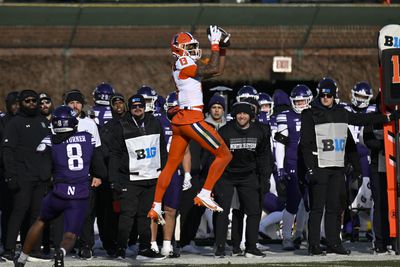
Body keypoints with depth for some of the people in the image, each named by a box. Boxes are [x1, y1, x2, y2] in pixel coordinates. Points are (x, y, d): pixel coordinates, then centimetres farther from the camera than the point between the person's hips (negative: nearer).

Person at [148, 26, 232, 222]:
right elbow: (213, 70, -18)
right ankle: (204, 195, -7)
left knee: (171, 164, 13)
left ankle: (156, 207, 14)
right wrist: (215, 45, -11)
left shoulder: (185, 64, 19)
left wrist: (221, 49, 19)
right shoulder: (184, 63, -9)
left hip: (180, 119, 10)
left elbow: (218, 70, 24)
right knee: (224, 155, -2)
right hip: (192, 118, -10)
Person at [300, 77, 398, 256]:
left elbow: (362, 120, 25)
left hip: (337, 167, 5)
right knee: (317, 207, -7)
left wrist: (389, 118, 27)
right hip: (319, 167, -5)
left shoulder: (341, 113, 13)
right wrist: (311, 168, -13)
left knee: (335, 207, 7)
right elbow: (305, 144, -6)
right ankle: (314, 245, -5)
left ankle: (333, 243, 12)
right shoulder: (311, 115, -3)